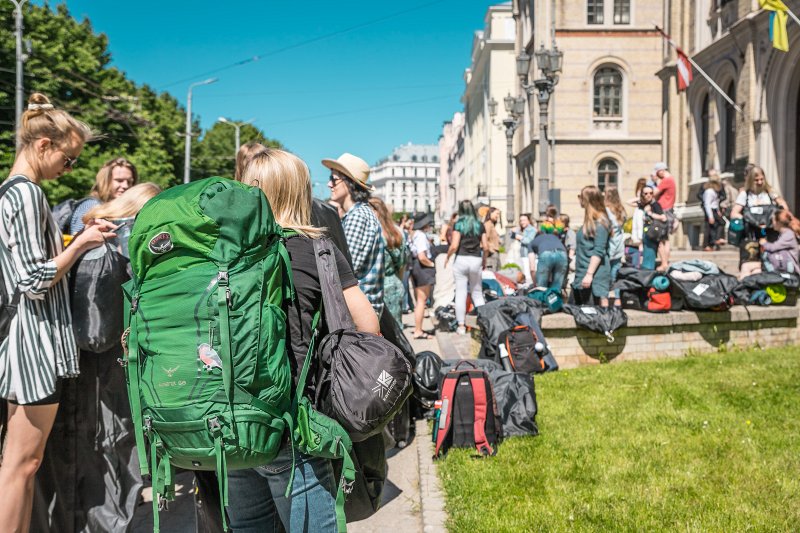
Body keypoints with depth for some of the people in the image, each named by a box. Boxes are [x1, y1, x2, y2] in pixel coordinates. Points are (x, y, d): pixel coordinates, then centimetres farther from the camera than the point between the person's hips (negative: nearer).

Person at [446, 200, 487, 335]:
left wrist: (448, 257, 6)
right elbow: (485, 247, 4)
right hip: (476, 260, 2)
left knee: (460, 293, 2)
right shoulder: (480, 225, 6)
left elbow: (454, 246, -10)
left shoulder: (458, 224, -2)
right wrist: (484, 259, 20)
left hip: (461, 259, -2)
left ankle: (461, 326, 3)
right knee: (477, 293, 13)